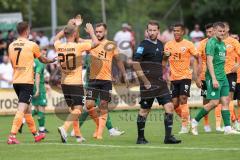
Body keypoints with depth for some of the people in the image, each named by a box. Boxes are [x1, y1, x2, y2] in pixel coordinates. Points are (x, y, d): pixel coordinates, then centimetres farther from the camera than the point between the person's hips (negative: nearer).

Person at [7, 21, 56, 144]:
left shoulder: (11, 46, 6)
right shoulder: (32, 45, -8)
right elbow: (42, 60, 9)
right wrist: (52, 60, 29)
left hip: (16, 81, 6)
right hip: (27, 81, -6)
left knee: (27, 109, 18)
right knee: (21, 110, -10)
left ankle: (36, 134, 29)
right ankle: (12, 136, -20)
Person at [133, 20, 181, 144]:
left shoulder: (160, 44, 13)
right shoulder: (144, 45, -10)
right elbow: (135, 64, -16)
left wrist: (163, 76, 16)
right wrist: (145, 81, -16)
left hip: (160, 83, 7)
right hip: (148, 84, -7)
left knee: (169, 107, -3)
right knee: (144, 110, 2)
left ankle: (168, 136, 0)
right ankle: (140, 138, 13)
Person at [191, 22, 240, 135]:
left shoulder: (222, 43, 16)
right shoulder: (211, 43, -11)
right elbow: (209, 61, -17)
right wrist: (214, 79, -22)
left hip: (223, 76, 8)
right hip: (214, 77, -8)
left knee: (225, 101, 3)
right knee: (214, 102, -9)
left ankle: (228, 128, 2)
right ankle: (195, 121, 5)